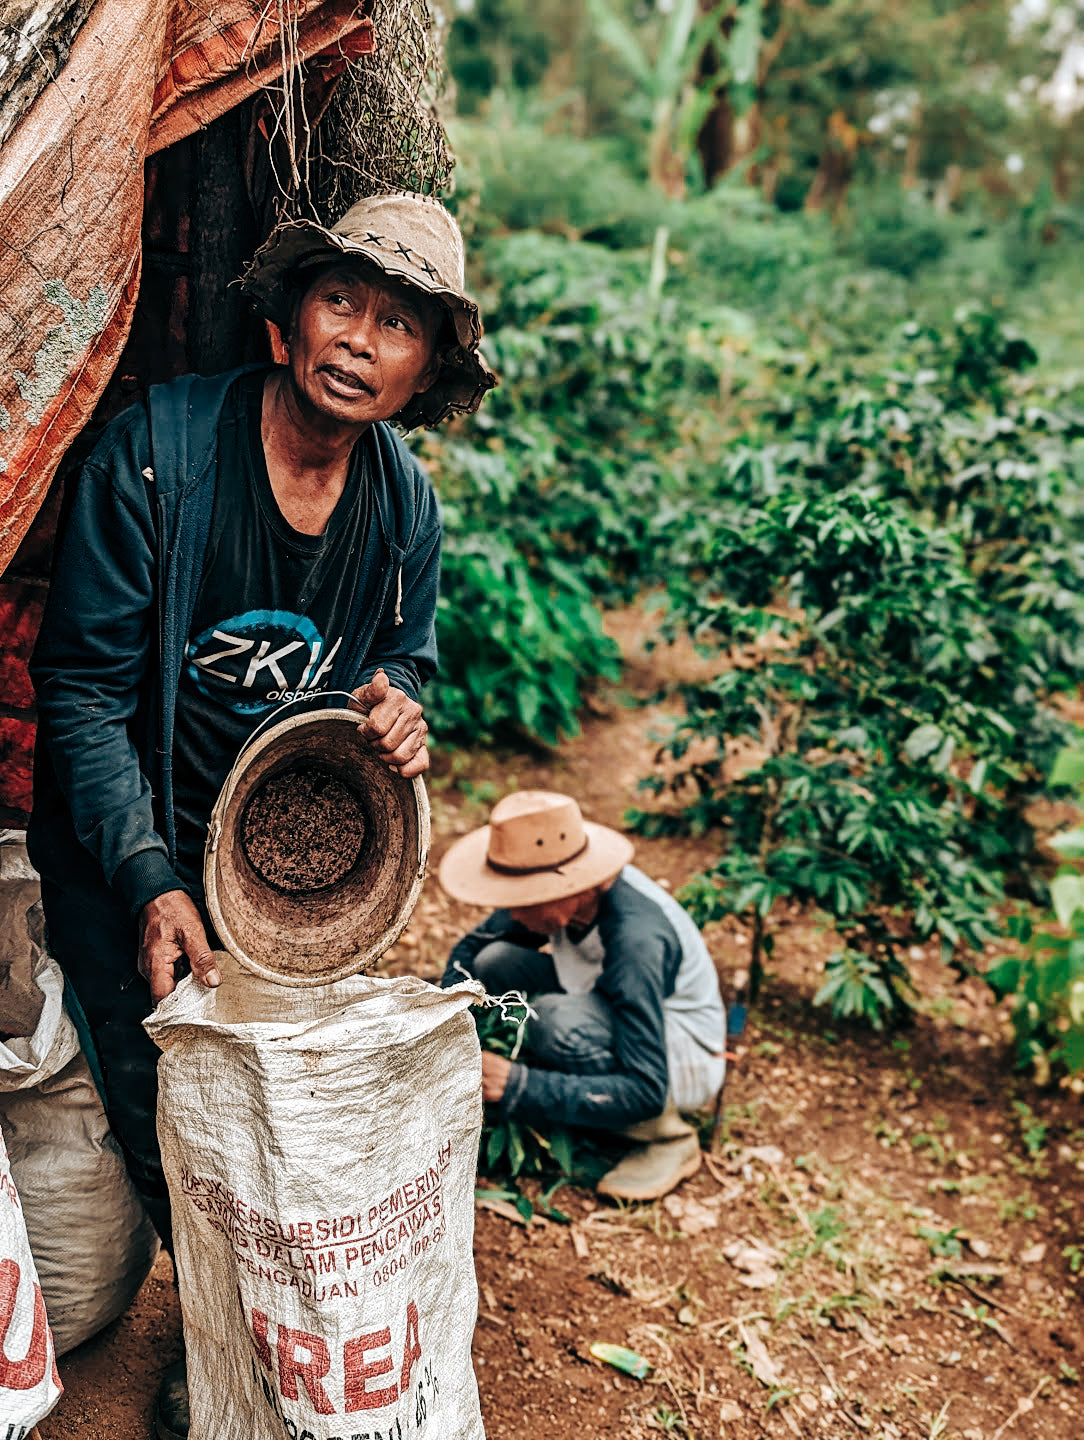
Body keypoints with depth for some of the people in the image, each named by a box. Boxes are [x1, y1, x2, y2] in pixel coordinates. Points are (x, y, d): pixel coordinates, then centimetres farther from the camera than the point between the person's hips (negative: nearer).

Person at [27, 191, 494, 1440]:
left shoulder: (406, 500, -5)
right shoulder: (158, 449, -20)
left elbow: (406, 657, 11)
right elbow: (82, 686, -16)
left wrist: (398, 705, -16)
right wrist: (150, 880, -24)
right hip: (129, 844, -3)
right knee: (164, 1105, 2)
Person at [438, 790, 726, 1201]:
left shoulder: (637, 943, -36)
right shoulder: (561, 891, -16)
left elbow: (646, 1092, -35)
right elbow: (472, 947, 2)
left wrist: (521, 1088, -38)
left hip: (687, 1058, -7)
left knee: (557, 1021, -35)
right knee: (495, 963, -11)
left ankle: (669, 1139, -12)